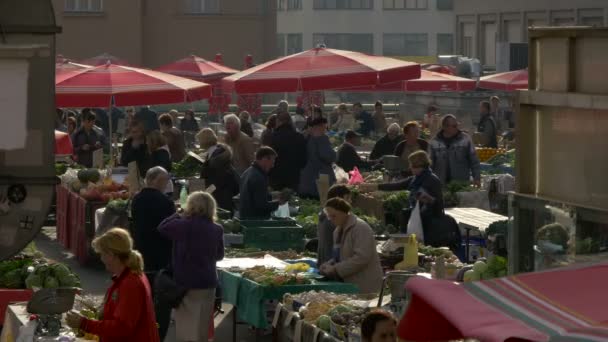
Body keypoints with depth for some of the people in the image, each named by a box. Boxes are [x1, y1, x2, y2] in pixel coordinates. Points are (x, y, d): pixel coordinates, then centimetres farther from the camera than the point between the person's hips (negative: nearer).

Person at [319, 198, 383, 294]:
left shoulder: (360, 228, -12)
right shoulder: (338, 231, 16)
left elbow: (361, 258, -20)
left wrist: (336, 269, -19)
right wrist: (329, 265, 3)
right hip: (348, 285, 8)